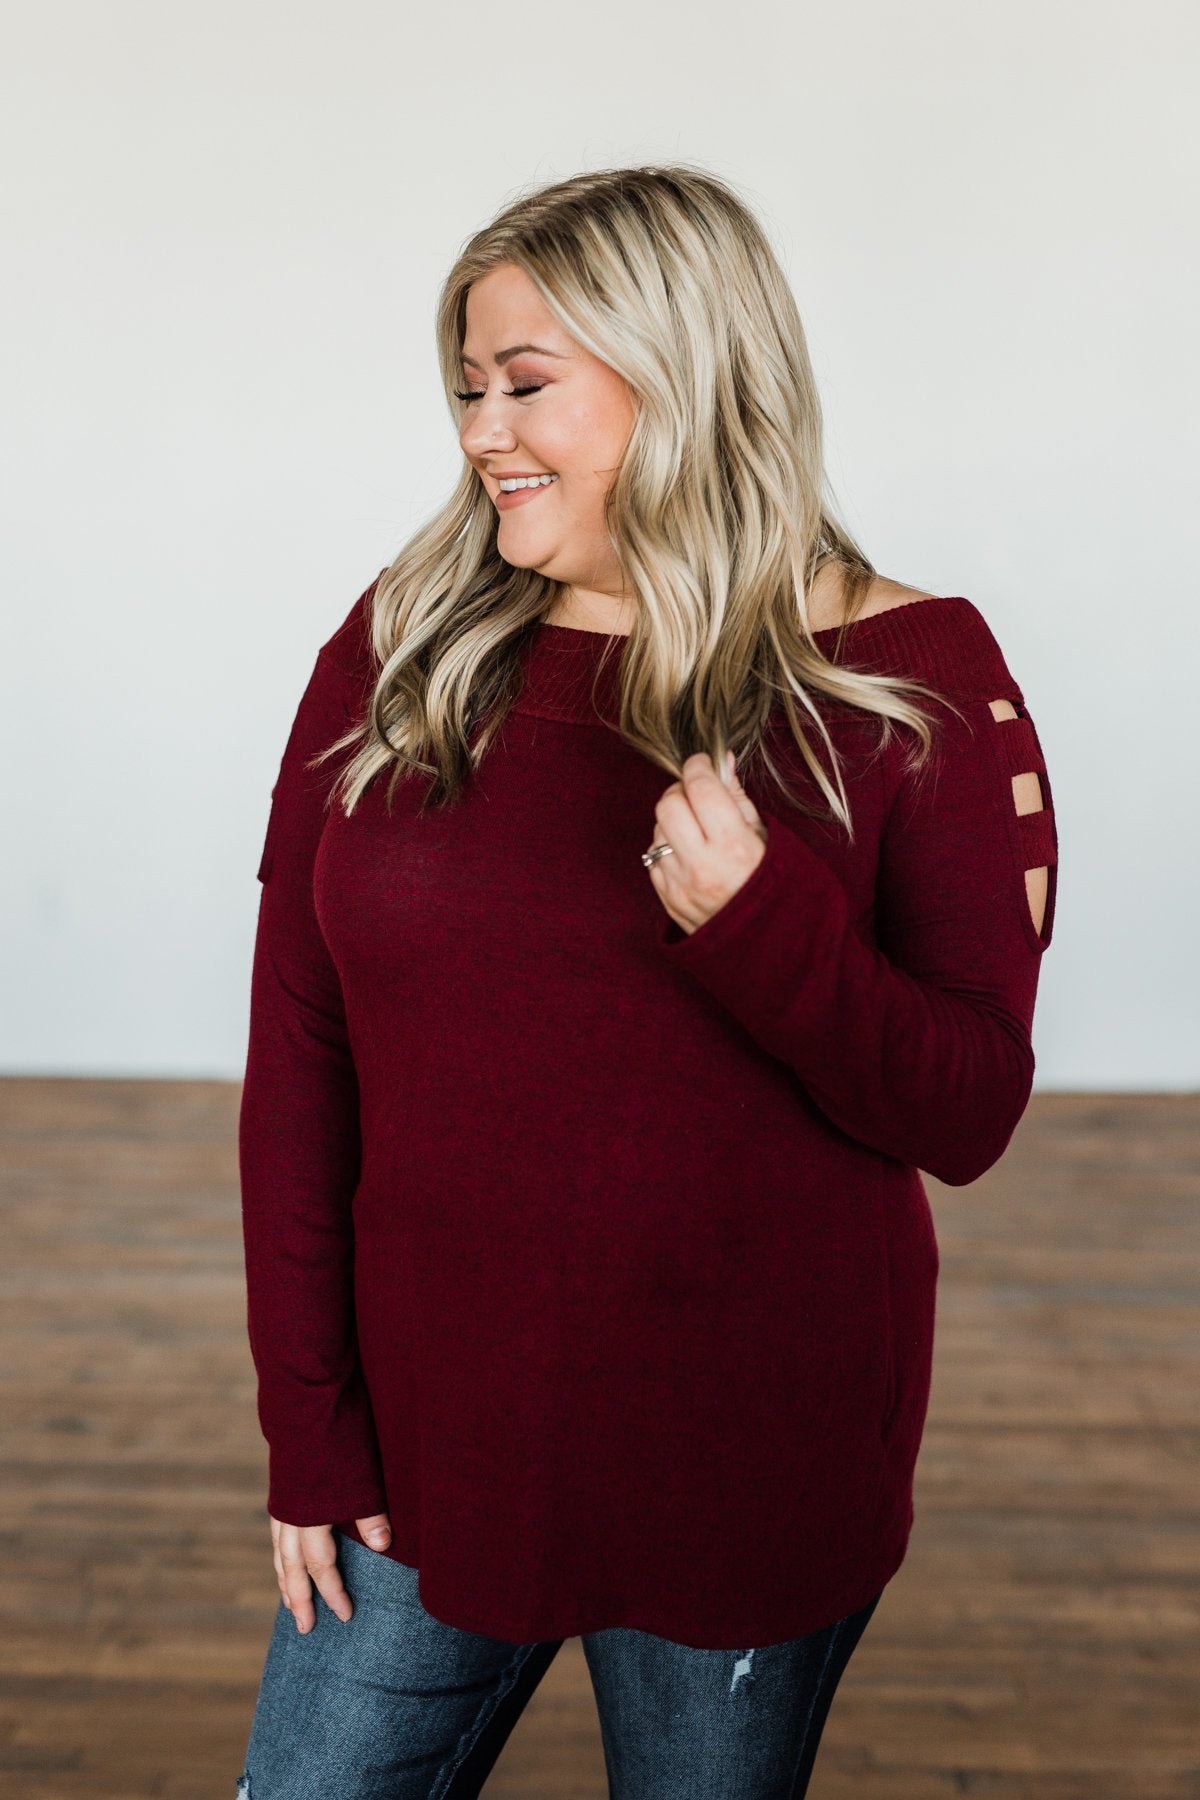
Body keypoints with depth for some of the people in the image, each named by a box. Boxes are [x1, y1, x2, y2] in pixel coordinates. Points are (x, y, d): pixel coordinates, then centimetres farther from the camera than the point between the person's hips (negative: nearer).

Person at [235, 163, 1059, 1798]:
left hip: (751, 1468, -1)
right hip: (427, 1433, 2)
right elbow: (297, 1056, -1)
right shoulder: (396, 650, -2)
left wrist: (766, 928, -26)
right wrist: (306, 1424, -1)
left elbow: (971, 1118, -8)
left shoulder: (914, 678, -8)